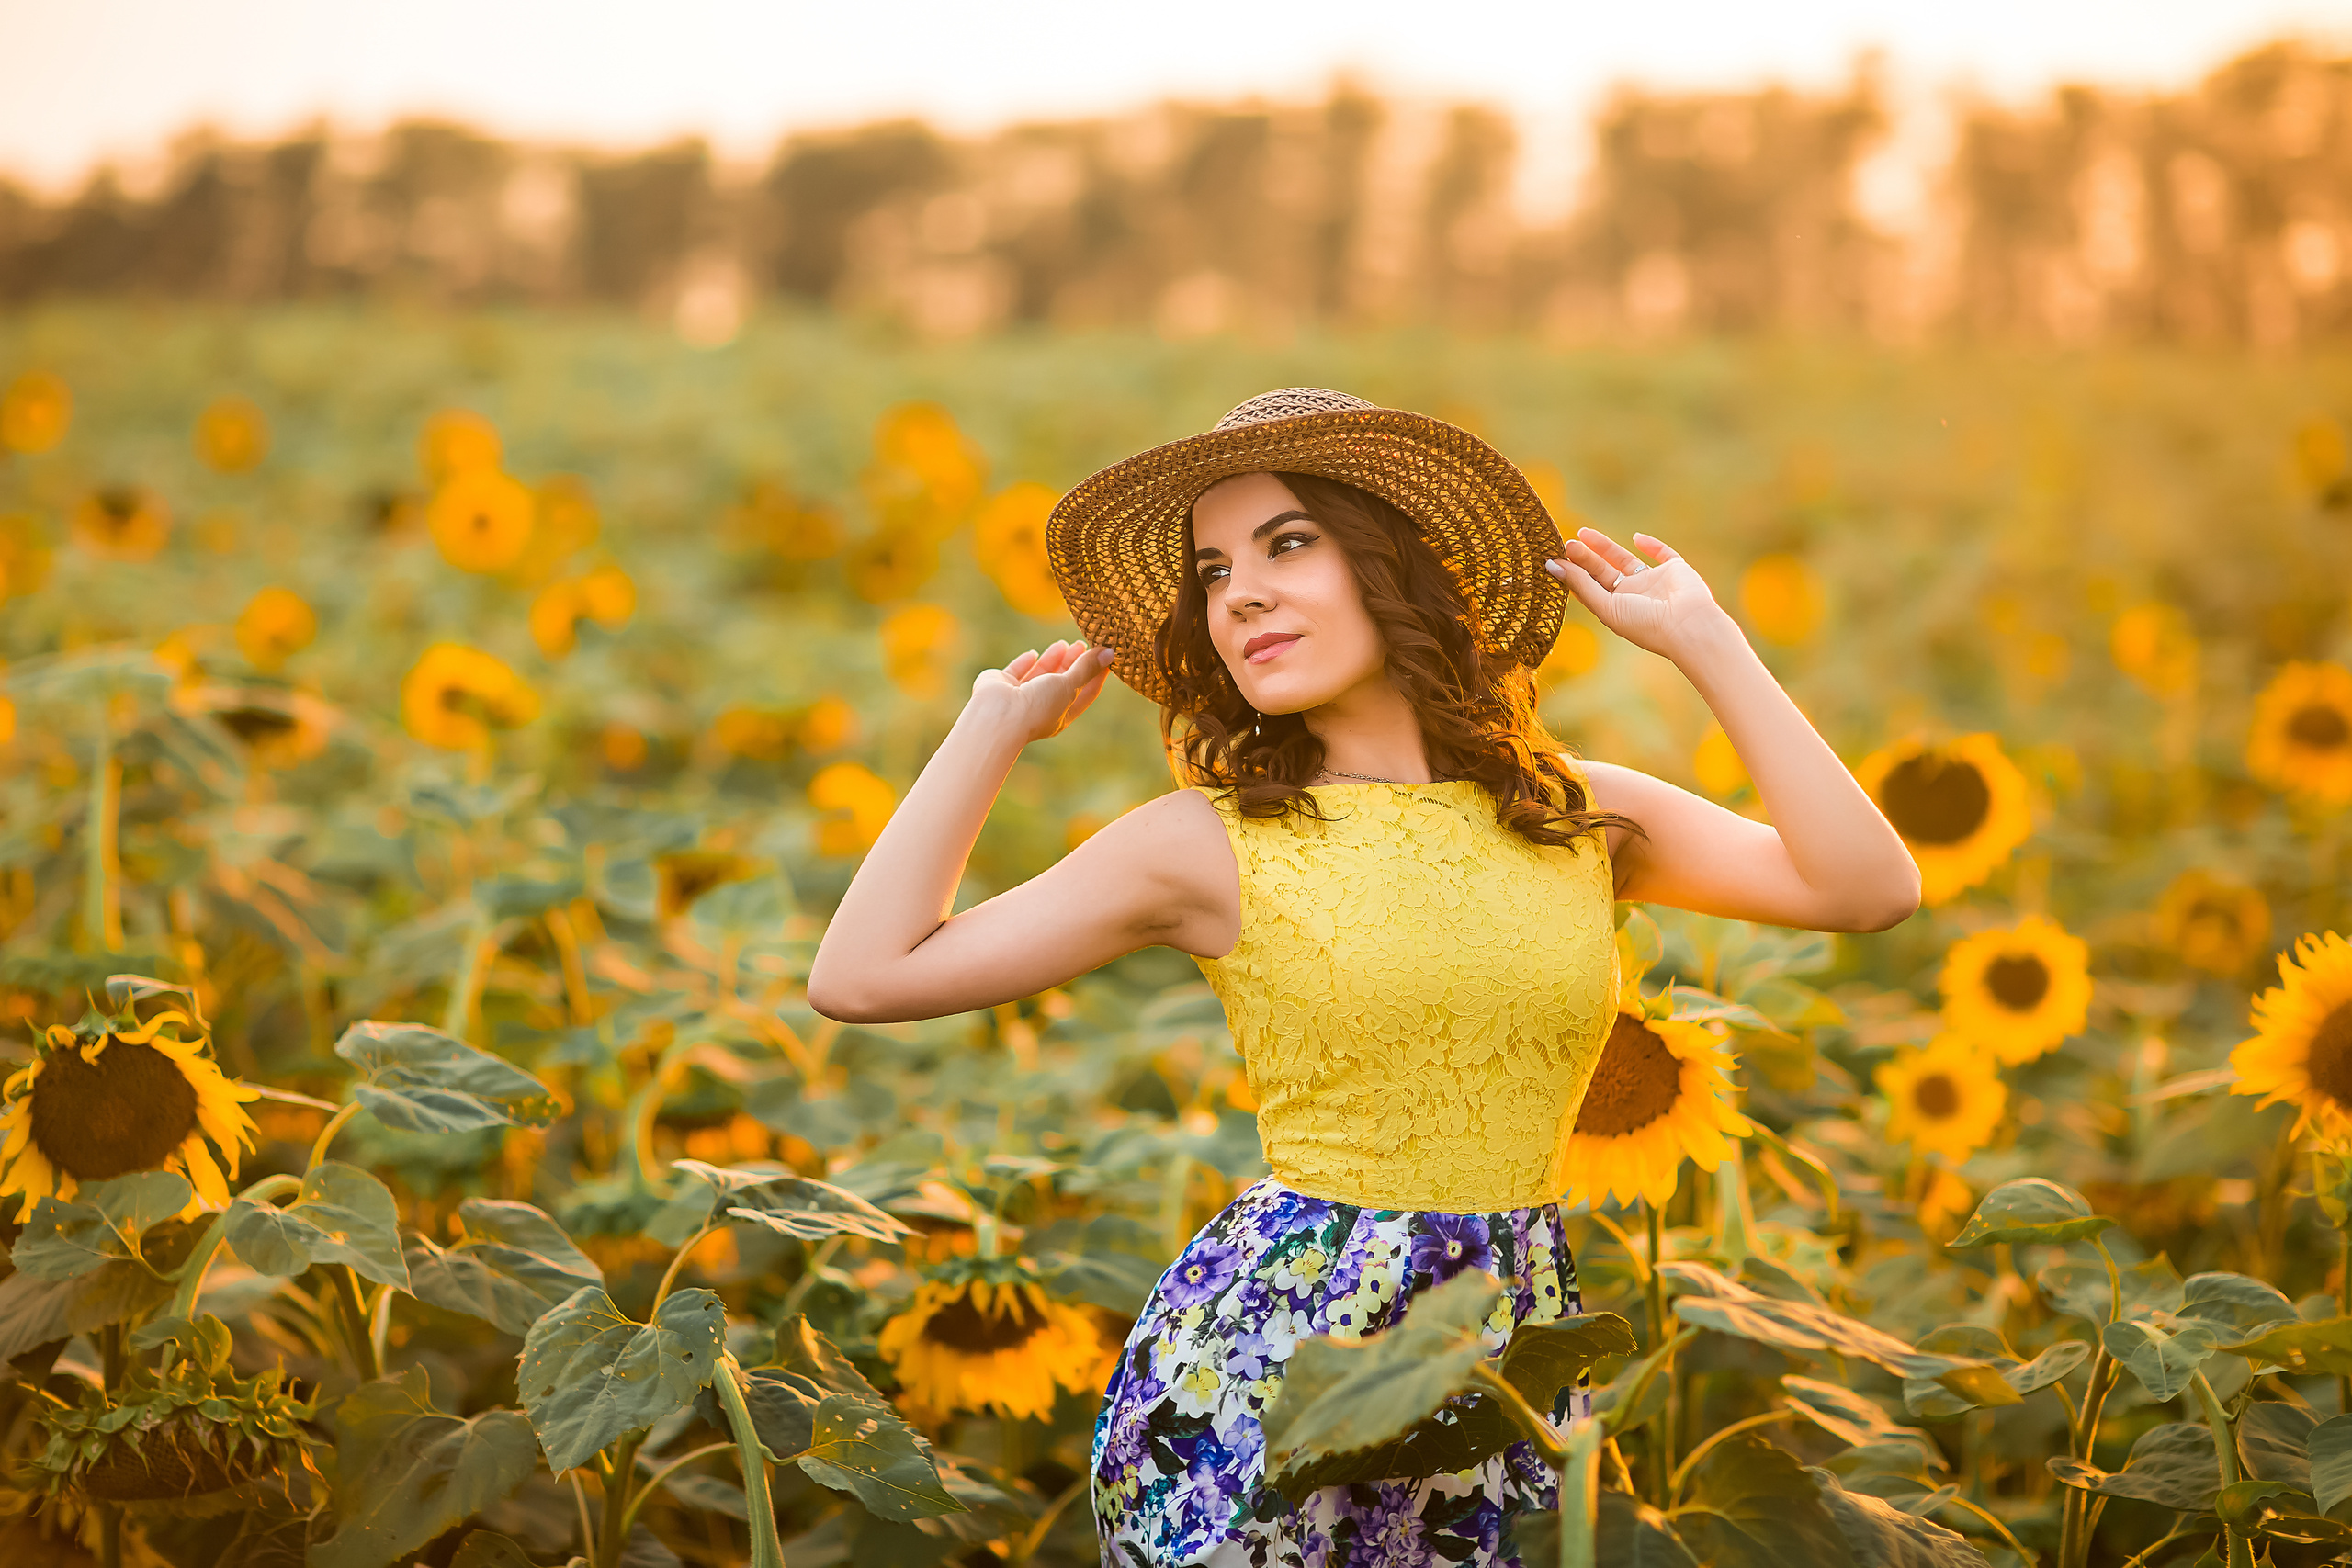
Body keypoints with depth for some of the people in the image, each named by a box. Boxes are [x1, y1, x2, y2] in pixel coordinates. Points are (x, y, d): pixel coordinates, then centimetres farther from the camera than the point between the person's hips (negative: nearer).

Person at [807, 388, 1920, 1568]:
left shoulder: (1581, 815, 7)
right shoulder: (1208, 844, -1)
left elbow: (1869, 888, -4)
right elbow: (862, 978, -5)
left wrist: (1702, 640, 1)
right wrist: (997, 725, 2)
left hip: (1515, 1360, 3)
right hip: (1260, 1358, -2)